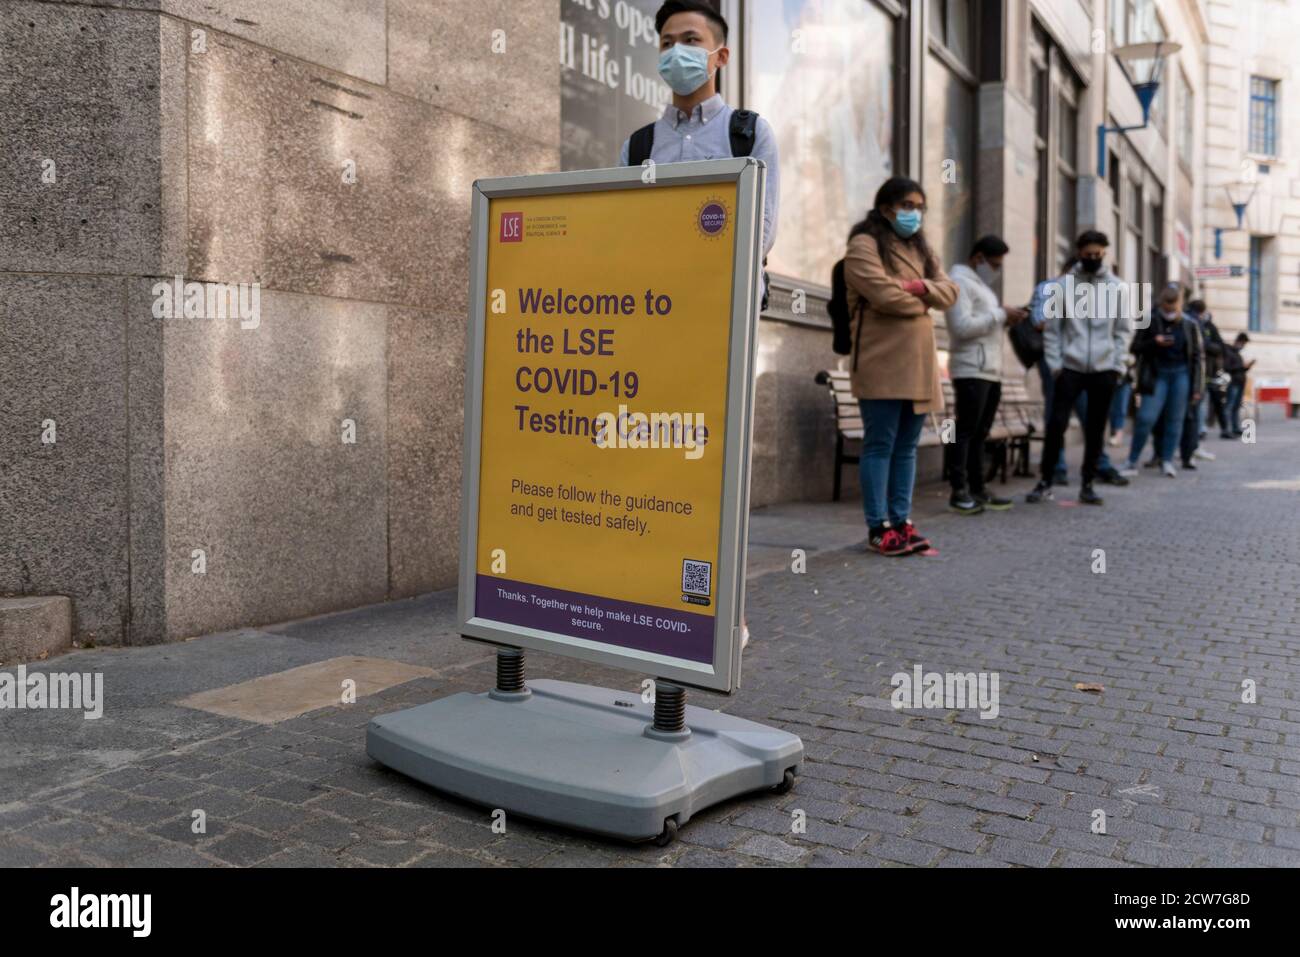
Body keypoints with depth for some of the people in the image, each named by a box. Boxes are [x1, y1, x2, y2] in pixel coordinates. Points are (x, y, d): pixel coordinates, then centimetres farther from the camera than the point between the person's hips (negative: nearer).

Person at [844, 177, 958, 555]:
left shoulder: (922, 249, 24)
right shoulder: (864, 246, -1)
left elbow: (950, 291, 14)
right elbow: (885, 295, -14)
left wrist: (922, 287, -7)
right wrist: (924, 302, 3)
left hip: (918, 362, 8)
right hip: (882, 363, -7)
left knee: (907, 446, 7)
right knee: (880, 445, -6)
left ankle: (901, 520, 12)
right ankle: (879, 527, -3)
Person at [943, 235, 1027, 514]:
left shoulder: (981, 285, 25)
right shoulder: (959, 282, -7)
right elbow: (963, 326, -18)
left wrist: (1006, 320, 8)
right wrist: (1000, 315, -12)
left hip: (991, 371, 10)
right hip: (971, 371, -10)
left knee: (980, 434, 8)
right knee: (965, 431, -8)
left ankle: (977, 490, 11)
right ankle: (959, 492, -5)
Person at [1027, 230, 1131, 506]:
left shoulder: (1117, 287, 6)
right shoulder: (1064, 285, 2)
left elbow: (1123, 330, 7)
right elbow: (1052, 328, 2)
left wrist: (1117, 366, -1)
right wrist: (1054, 363, -5)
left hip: (1104, 370, 2)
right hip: (1070, 367, -1)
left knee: (1095, 429, 5)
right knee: (1056, 423, -7)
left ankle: (1087, 484, 14)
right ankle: (1045, 482, 3)